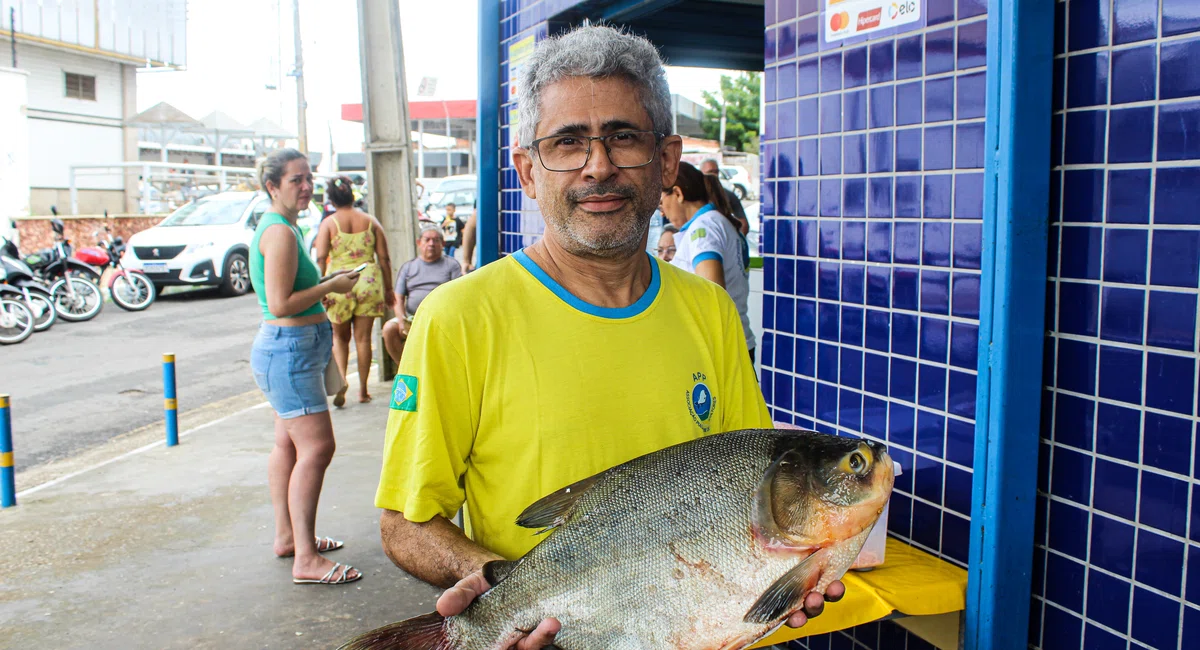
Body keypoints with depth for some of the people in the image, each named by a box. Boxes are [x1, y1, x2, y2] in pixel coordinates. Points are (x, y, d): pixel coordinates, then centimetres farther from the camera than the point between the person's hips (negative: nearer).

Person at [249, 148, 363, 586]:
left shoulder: (280, 226, 15)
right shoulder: (280, 231, -17)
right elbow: (281, 304, -23)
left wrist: (327, 281, 11)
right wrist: (331, 286, -15)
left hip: (284, 348, 11)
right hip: (289, 349, -11)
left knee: (288, 443, 16)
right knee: (316, 447, -12)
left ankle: (286, 536, 27)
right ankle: (306, 559, -9)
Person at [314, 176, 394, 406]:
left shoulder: (329, 223, -1)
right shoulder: (370, 221, 5)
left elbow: (320, 260, -10)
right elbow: (384, 259, 4)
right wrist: (388, 288, 11)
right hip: (369, 281, 1)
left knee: (340, 336, 15)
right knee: (363, 337, 9)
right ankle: (363, 390, 13)